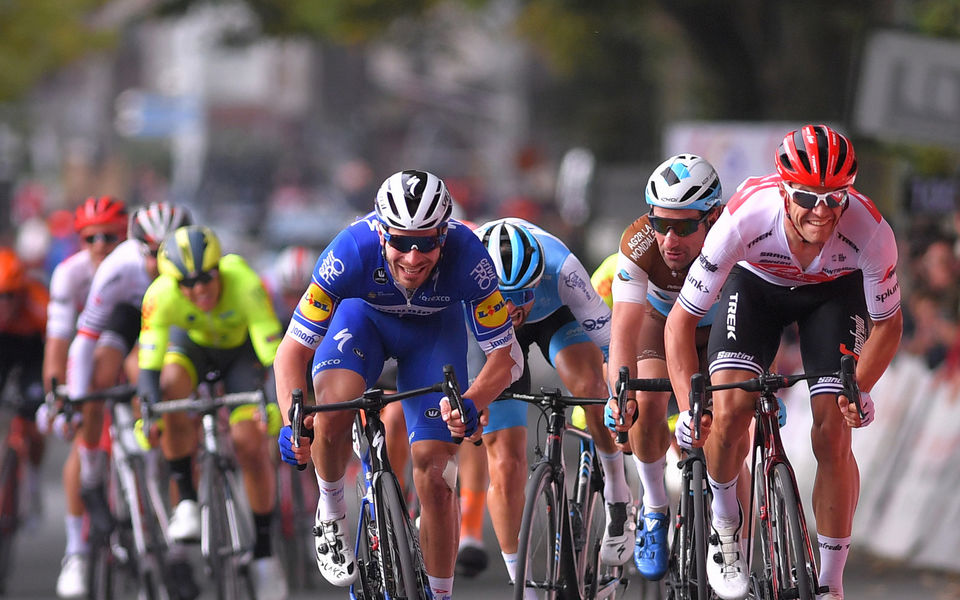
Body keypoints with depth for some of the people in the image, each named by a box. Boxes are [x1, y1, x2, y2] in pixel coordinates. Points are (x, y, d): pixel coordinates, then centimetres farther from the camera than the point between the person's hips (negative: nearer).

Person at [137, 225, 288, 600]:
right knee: (171, 386, -33)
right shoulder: (161, 296, -35)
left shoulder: (246, 286, -39)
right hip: (190, 342, 1)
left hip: (241, 348, -1)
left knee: (251, 445, -14)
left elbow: (275, 356, -40)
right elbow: (149, 365, -35)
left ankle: (263, 550, 4)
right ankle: (186, 501, -19)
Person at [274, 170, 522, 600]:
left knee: (435, 474, -9)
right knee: (332, 414, -31)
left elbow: (506, 356, -26)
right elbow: (293, 349, -29)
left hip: (435, 327, 0)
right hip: (364, 316, 0)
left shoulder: (467, 257, -36)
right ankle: (331, 512, -1)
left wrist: (470, 404, -46)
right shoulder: (352, 252, -37)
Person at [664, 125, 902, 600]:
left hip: (835, 292, 0)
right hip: (756, 284, 0)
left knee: (833, 434, -11)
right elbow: (682, 318, -30)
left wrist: (860, 388, -30)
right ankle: (724, 520, 8)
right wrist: (689, 407, -41)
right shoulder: (745, 218, -39)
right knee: (730, 411, -22)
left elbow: (887, 323, -16)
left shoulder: (870, 231, -36)